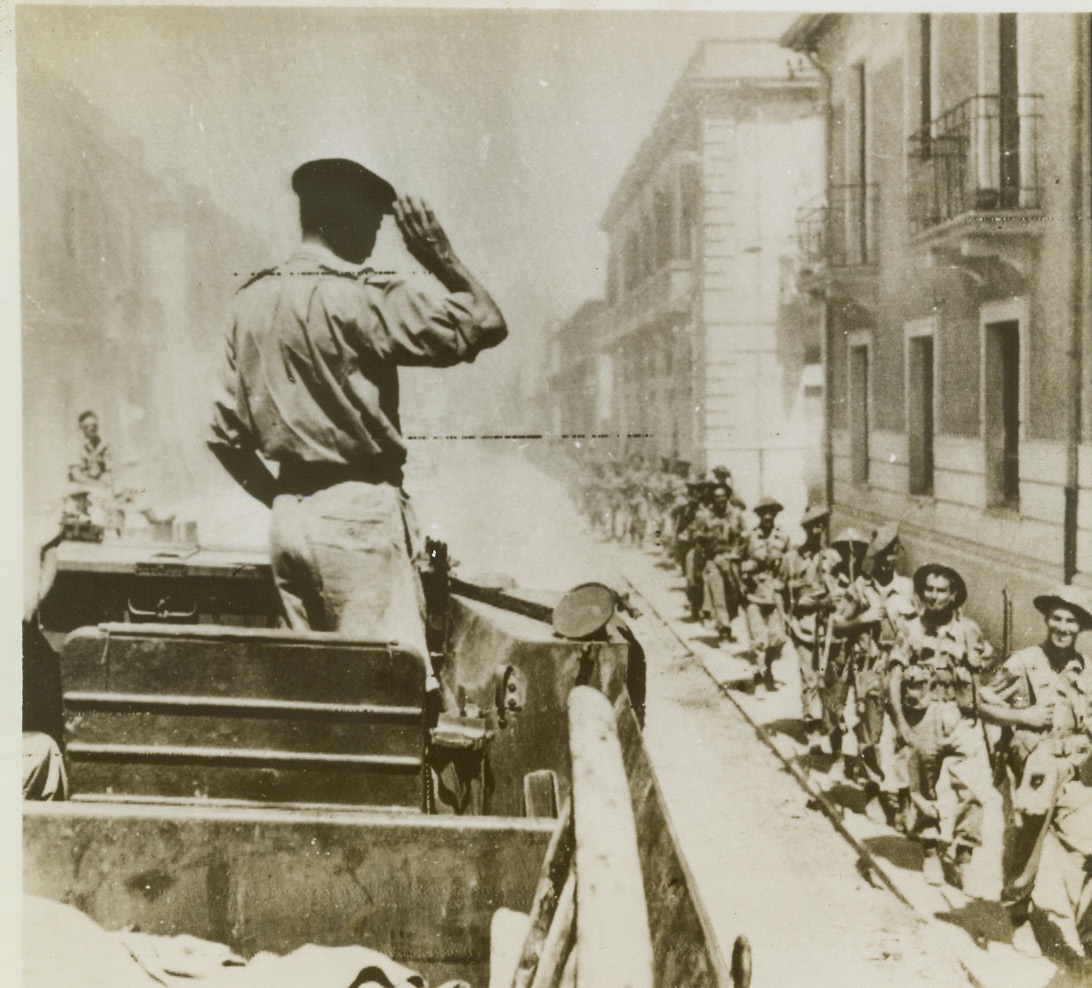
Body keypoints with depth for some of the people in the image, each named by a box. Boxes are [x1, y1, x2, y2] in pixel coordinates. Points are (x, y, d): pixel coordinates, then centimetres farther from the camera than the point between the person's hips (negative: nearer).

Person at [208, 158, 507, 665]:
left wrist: (278, 497, 18)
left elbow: (225, 433, 14)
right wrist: (441, 256, -2)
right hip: (359, 514, -8)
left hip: (288, 515, 8)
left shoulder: (251, 300, 11)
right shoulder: (361, 297, -12)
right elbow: (485, 324, -14)